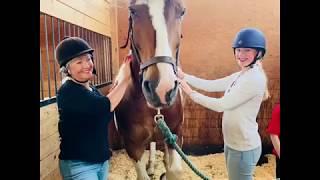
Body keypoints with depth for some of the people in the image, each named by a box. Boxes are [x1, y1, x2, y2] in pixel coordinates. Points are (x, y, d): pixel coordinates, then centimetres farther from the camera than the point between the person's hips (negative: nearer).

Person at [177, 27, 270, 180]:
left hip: (243, 147, -9)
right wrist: (183, 76, 1)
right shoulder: (239, 76, 7)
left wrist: (191, 94, -16)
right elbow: (210, 85, 7)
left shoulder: (255, 78, -22)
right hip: (232, 143, 9)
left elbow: (222, 105, -23)